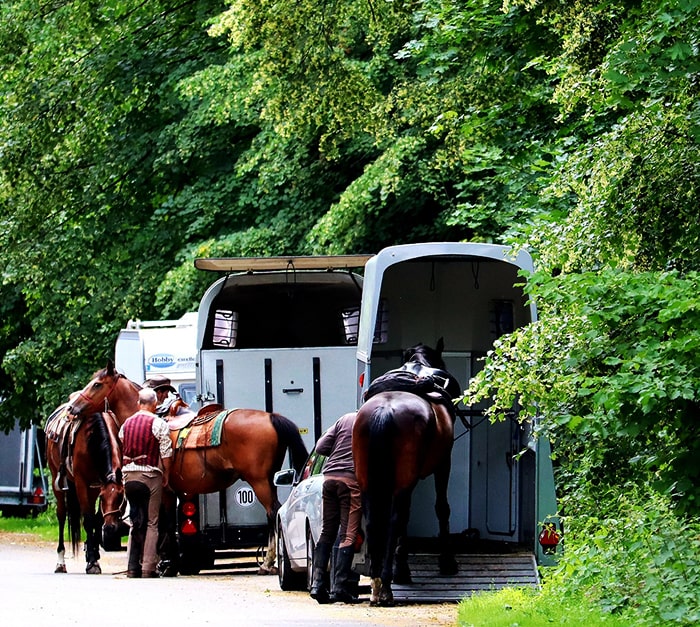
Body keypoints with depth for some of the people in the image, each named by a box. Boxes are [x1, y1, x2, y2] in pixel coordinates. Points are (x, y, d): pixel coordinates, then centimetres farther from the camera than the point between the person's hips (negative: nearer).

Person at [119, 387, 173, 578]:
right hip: (150, 476, -5)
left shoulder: (126, 423, 8)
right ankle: (148, 568, -2)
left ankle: (132, 567, 9)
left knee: (136, 522, 12)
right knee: (151, 523, 1)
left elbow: (121, 449, 14)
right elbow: (166, 453, -10)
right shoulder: (159, 424, -8)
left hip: (129, 475, 5)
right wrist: (166, 475, 1)